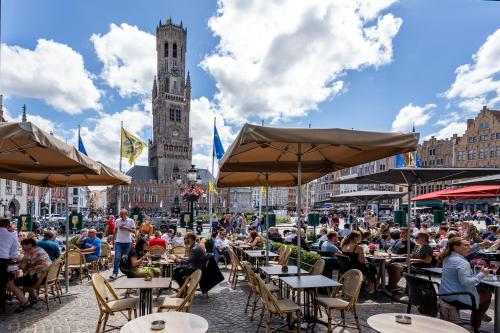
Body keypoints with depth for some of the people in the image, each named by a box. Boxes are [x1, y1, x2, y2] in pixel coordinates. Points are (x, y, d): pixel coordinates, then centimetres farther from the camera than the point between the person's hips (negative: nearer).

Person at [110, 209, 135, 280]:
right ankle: (115, 273, -11)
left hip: (127, 242, 0)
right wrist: (113, 239, 12)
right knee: (117, 257, -9)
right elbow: (115, 230, 13)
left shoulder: (131, 221, -3)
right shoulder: (117, 221, 3)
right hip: (118, 242, 1)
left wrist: (125, 228, -18)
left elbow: (133, 231, -7)